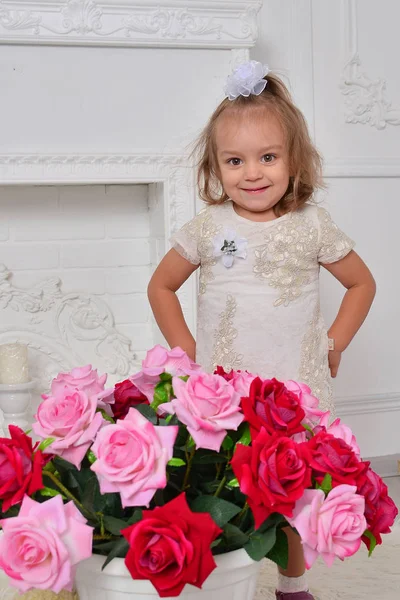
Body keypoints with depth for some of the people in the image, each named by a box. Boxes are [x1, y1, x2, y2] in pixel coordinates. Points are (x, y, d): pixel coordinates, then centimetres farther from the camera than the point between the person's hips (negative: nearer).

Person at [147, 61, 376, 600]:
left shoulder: (312, 226, -2)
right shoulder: (208, 228, -2)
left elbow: (362, 283, 12)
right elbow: (162, 286, 11)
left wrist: (334, 343, 4)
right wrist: (185, 349, 3)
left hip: (298, 388, 1)